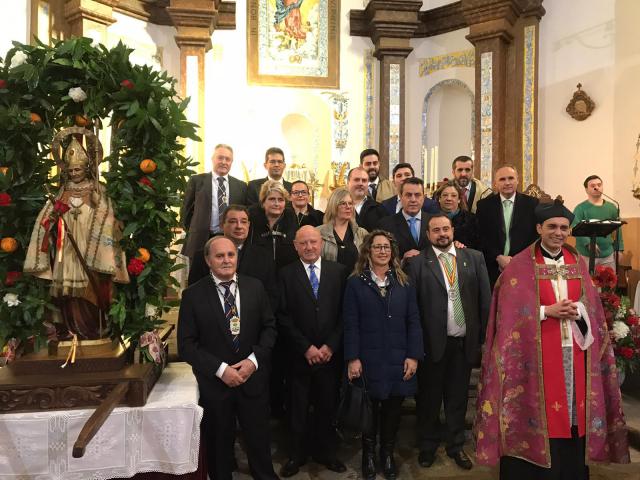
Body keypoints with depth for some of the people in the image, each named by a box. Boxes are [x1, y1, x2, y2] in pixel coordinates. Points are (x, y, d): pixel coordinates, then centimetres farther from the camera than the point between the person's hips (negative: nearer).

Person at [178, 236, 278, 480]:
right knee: (219, 445, 16)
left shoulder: (255, 287, -1)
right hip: (214, 382, -1)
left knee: (259, 440, 15)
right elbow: (186, 344, -9)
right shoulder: (193, 295, -8)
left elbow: (269, 327, 3)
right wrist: (220, 369, -16)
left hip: (253, 378, 2)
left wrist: (254, 360, -11)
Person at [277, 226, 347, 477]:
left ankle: (325, 451, 32)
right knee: (299, 408, 11)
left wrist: (330, 346, -9)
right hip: (299, 355, -1)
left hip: (331, 353, 1)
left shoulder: (338, 271, 1)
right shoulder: (286, 274, -1)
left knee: (327, 406, 13)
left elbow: (344, 313, -1)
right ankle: (297, 455, 29)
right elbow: (283, 316, -5)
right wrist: (306, 347, -10)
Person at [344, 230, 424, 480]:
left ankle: (387, 454, 29)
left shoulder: (403, 282, 7)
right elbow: (351, 324, -4)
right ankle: (369, 454, 28)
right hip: (368, 359, -2)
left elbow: (413, 321, 4)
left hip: (398, 358, 2)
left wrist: (414, 356, -4)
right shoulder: (355, 282, 0)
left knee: (393, 409, 10)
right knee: (370, 408, 8)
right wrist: (352, 358, -11)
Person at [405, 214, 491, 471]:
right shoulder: (417, 263, -5)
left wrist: (483, 335, -1)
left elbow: (485, 299, 4)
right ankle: (427, 446, 32)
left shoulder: (474, 258, 4)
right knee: (429, 397, 13)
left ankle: (456, 445, 34)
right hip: (432, 343, -2)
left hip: (465, 342, 2)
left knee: (458, 397, 16)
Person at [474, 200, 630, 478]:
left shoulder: (578, 263, 11)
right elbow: (512, 314, -7)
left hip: (575, 352, 4)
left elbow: (593, 308, 10)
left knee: (574, 411, 9)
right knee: (540, 412, 0)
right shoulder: (520, 266, -4)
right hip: (536, 354, -4)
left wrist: (577, 310, -11)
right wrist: (548, 311, -17)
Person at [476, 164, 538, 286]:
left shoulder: (532, 204, 4)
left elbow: (537, 236, 2)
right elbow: (481, 237, 2)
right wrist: (498, 257, -9)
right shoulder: (484, 205, 6)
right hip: (493, 269, 0)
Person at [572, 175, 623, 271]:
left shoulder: (611, 207, 10)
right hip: (586, 255, -4)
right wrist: (588, 243, -28)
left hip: (608, 254, 4)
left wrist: (619, 249, 6)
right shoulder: (580, 208, -4)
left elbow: (617, 230, 12)